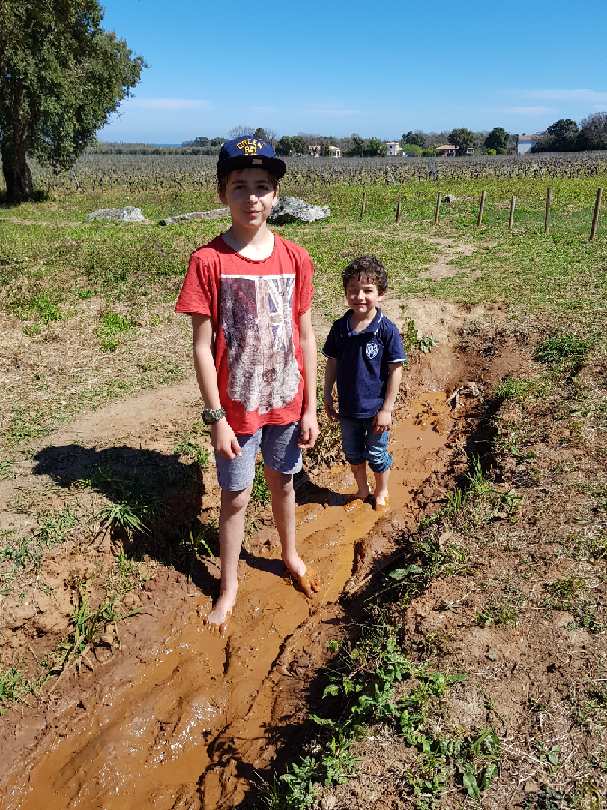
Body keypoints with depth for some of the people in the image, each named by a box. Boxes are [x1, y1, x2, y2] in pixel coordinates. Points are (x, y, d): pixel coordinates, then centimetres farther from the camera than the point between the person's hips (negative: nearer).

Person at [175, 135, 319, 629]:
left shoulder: (295, 259, -5)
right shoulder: (208, 261, -14)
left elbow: (306, 337, 0)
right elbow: (202, 347, -12)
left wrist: (310, 407, 0)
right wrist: (217, 417, -13)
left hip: (287, 402, 3)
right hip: (237, 407, -3)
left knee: (283, 483, 22)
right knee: (236, 497, 12)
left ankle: (291, 555, 48)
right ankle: (229, 584, 34)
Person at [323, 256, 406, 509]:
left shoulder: (387, 330, -18)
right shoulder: (340, 327, -7)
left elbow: (395, 370, -14)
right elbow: (332, 363, 4)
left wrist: (387, 409, -13)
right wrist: (328, 396, 6)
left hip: (375, 408, -4)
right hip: (348, 406, 4)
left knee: (377, 454, 15)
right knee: (352, 452, 21)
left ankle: (382, 492, 41)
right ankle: (362, 490, 44)